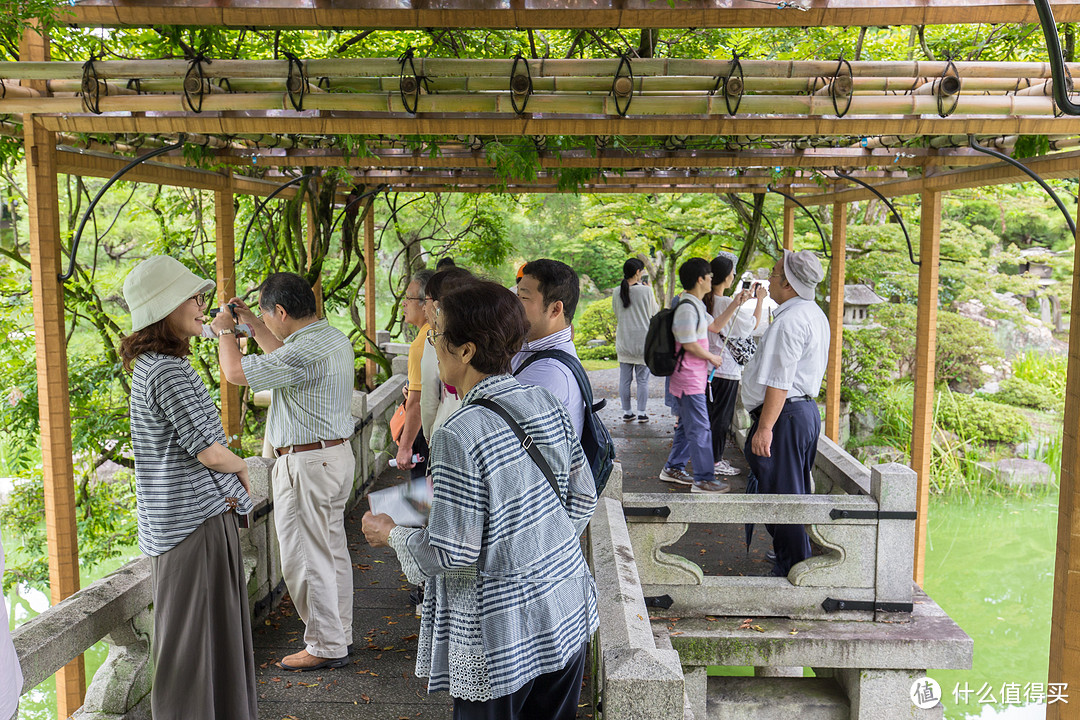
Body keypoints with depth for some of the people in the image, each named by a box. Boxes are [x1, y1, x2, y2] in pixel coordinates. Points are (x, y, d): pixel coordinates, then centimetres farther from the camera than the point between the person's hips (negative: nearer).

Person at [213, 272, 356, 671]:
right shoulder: (334, 338, 9)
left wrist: (225, 331, -1)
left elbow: (236, 372, -19)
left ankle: (326, 646, 11)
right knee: (332, 551, 17)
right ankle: (339, 633, 29)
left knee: (305, 559, 1)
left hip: (307, 464, -10)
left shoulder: (306, 351, -23)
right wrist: (253, 326, 24)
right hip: (336, 454, 10)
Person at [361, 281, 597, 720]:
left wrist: (390, 534, -3)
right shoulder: (547, 404, -3)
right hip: (568, 615, 7)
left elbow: (452, 553, -20)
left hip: (502, 637, -6)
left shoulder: (460, 436, -24)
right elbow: (583, 499, 6)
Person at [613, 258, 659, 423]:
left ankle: (627, 412, 16)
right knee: (643, 380, 6)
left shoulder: (617, 293, -2)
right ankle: (641, 413, 9)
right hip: (643, 340, -3)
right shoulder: (646, 291, -11)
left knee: (624, 379, 10)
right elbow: (655, 312, 2)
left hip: (623, 342, 3)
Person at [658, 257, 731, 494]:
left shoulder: (696, 305, 14)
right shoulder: (687, 308, -19)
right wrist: (712, 358, -8)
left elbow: (714, 325, 26)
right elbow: (689, 344, -20)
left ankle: (673, 468, 27)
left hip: (694, 378, 11)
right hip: (689, 379, -11)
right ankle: (704, 479, 1)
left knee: (687, 425, 17)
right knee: (699, 428, -5)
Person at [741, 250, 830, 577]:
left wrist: (765, 427, -23)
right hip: (806, 410, 11)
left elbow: (779, 382, -23)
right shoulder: (815, 314, 15)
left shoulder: (790, 320, -19)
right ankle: (795, 560, 30)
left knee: (781, 494, -3)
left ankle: (792, 571, 4)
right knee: (793, 494, 19)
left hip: (785, 415, -11)